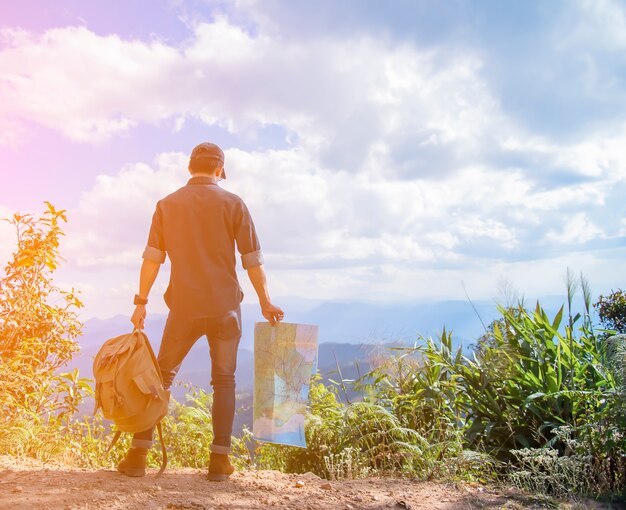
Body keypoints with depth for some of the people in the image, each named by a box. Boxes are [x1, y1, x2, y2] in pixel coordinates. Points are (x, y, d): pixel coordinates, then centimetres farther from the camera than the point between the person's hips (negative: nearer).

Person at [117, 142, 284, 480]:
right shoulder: (233, 204, 0)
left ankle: (138, 455, 10)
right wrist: (265, 302, 6)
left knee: (161, 377, 12)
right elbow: (252, 259, -2)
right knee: (224, 380, 8)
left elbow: (152, 258, 2)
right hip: (225, 306, -1)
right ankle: (219, 460, 5)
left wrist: (141, 302, 8)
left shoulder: (167, 205, 5)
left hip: (183, 307, 1)